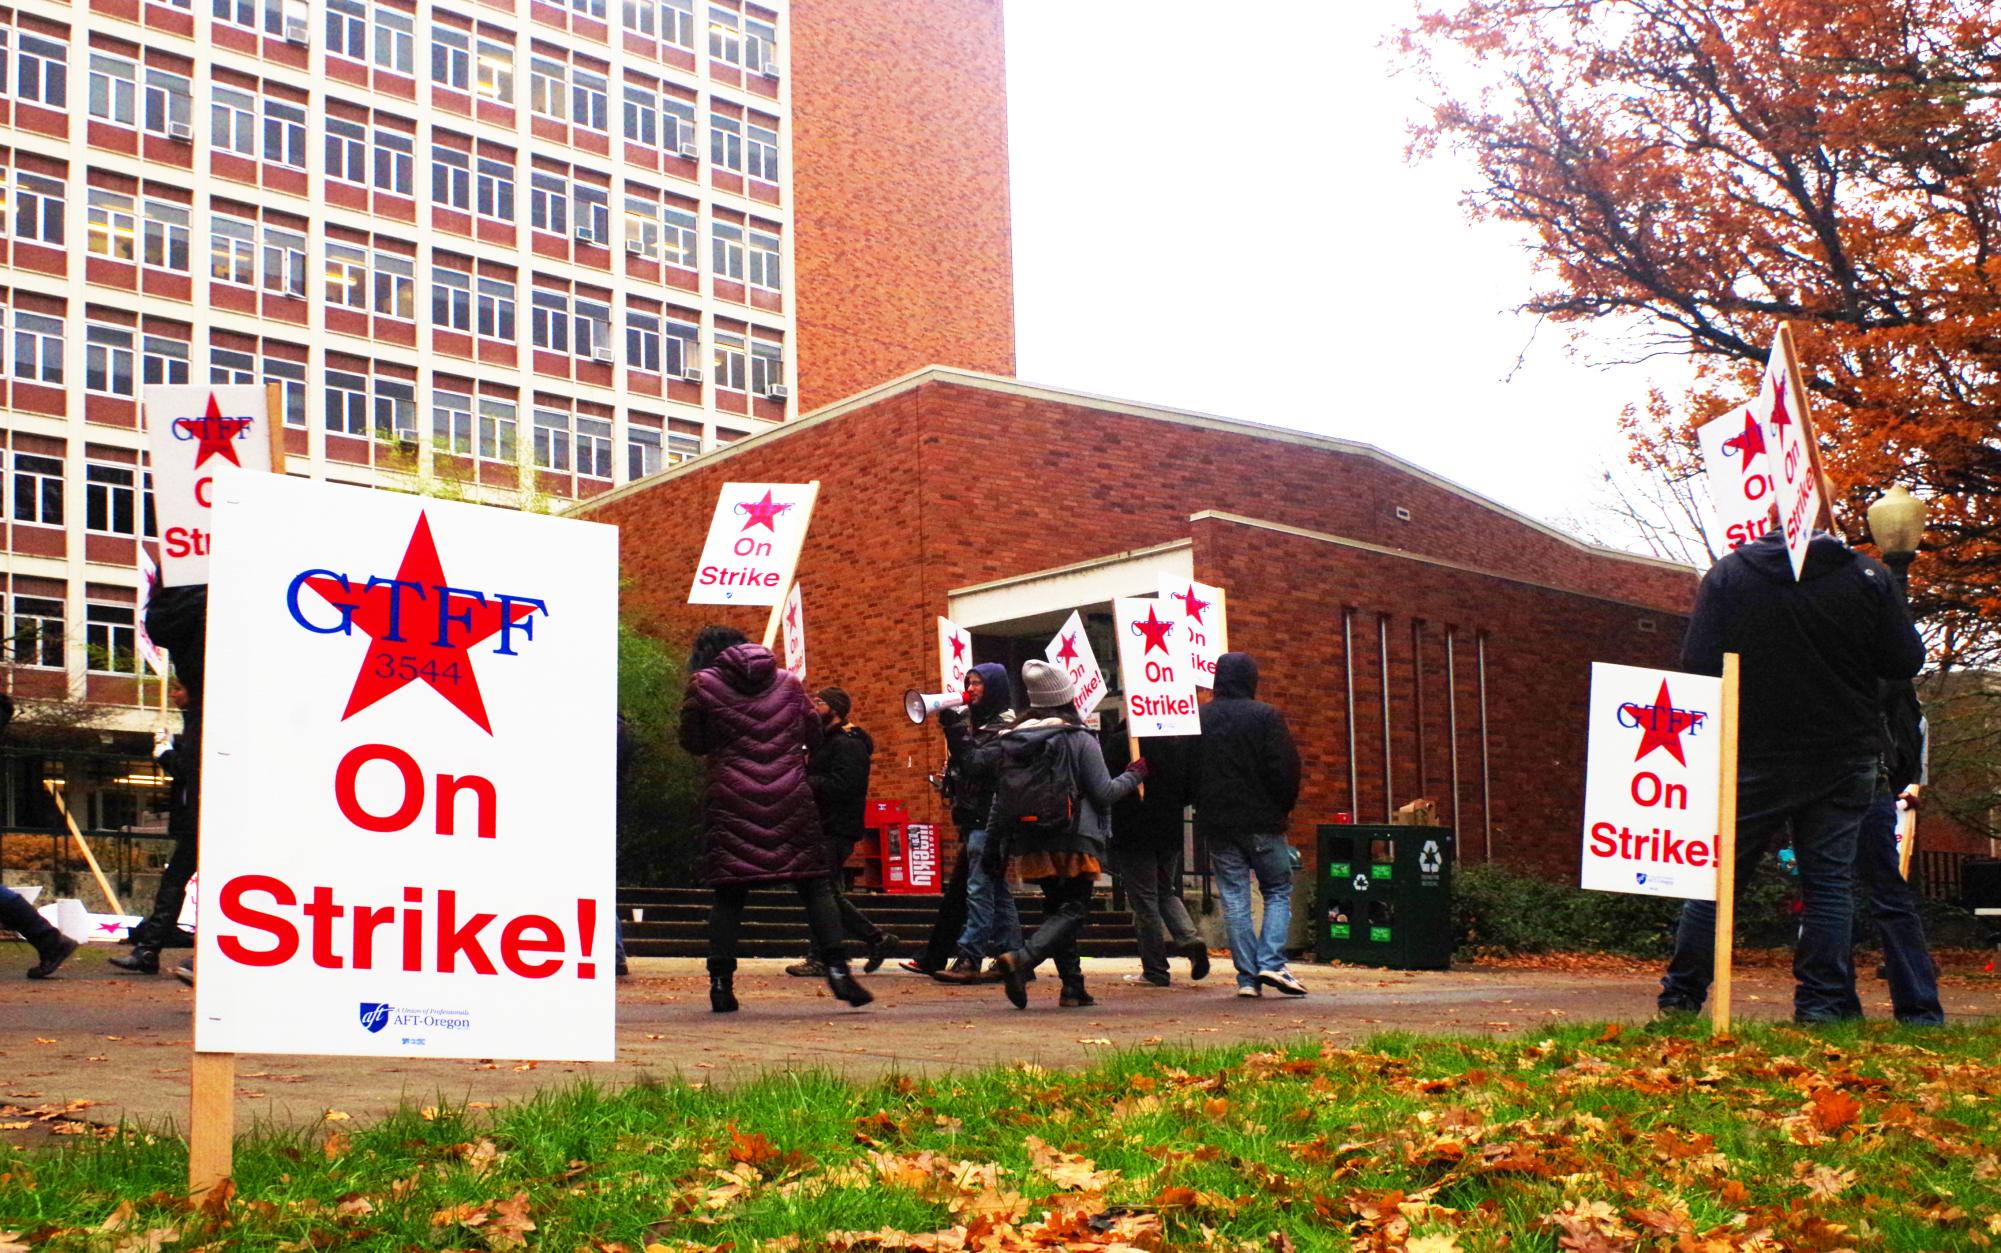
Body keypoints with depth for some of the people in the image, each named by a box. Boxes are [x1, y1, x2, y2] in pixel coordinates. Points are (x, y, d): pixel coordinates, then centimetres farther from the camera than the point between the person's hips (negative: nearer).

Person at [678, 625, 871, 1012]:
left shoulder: (703, 683, 2)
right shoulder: (787, 682, 11)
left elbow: (693, 743, 7)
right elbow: (813, 735, 15)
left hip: (730, 799, -1)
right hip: (791, 798, 1)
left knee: (728, 893, 5)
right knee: (815, 886, 4)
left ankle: (721, 982, 2)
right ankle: (837, 968, -5)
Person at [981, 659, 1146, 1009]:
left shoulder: (1011, 741, 9)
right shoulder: (1079, 740, -7)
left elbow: (1000, 797, 10)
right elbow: (1104, 793, -6)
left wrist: (992, 841, 17)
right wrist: (1134, 776, 10)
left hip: (1030, 845, 6)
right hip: (1073, 843, -6)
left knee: (1056, 909, 17)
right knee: (1072, 911, -4)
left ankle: (1073, 986, 12)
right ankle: (1021, 959, -26)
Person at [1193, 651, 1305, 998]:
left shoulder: (1196, 719, 4)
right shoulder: (1266, 716, -7)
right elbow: (1287, 769, -10)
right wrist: (1284, 807, 5)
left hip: (1216, 823, 3)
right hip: (1262, 820, -3)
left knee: (1234, 898, 6)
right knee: (1278, 891, 9)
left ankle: (1247, 976, 2)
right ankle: (1271, 963, -7)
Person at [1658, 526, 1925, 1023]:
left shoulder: (1728, 574, -8)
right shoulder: (1869, 576, -6)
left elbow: (1697, 664, -10)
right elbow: (1906, 662, -2)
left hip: (1753, 758, 0)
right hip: (1845, 758, 0)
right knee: (1830, 880, 7)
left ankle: (1681, 995, 11)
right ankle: (1822, 1001, 4)